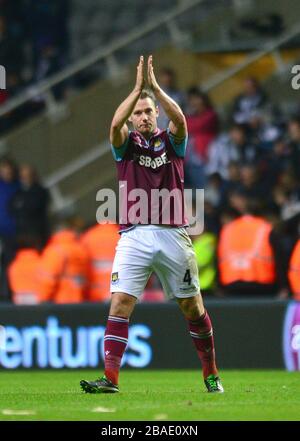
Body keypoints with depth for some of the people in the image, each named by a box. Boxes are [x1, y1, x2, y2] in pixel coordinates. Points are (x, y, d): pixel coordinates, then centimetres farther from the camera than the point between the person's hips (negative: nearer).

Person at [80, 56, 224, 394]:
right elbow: (115, 124, -13)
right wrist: (138, 87, -14)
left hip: (173, 235, 0)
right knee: (120, 303, -12)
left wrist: (154, 86, -14)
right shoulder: (126, 144, 9)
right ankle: (110, 377, -14)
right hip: (134, 236, 0)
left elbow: (180, 119, -12)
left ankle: (211, 374, 19)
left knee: (193, 307, 5)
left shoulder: (170, 141, 9)